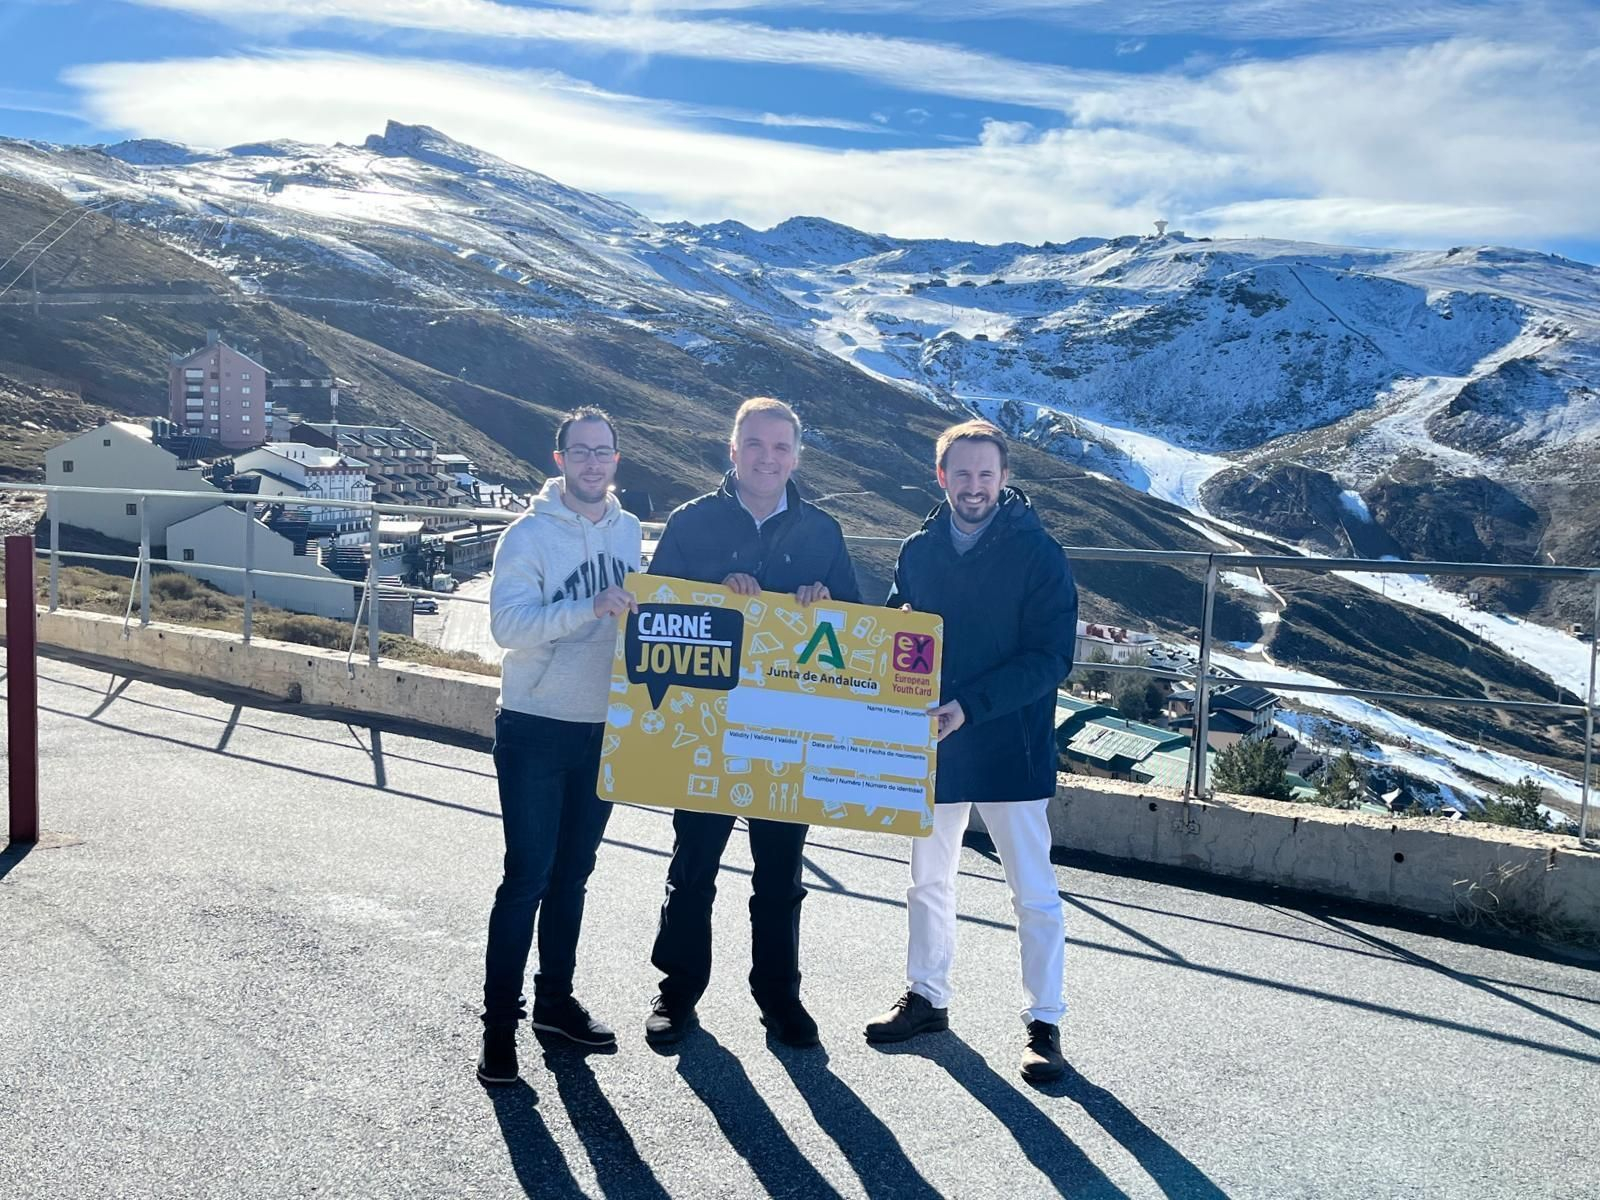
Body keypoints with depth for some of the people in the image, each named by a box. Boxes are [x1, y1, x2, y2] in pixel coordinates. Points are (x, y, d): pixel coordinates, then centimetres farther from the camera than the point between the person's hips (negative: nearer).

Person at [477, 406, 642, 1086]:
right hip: (536, 730, -5)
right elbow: (507, 622, -22)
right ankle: (499, 1023, 7)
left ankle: (555, 998, 31)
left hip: (604, 730, 5)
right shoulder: (531, 534, -10)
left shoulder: (629, 531, 7)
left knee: (572, 875, 16)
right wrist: (589, 608, -31)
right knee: (527, 878, -3)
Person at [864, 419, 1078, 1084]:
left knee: (1034, 893, 2)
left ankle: (1044, 1022, 15)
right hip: (931, 743, 5)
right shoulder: (918, 551, 4)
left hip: (1011, 749, -5)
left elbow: (1050, 658, -15)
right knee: (928, 880, 17)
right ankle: (926, 997, 33)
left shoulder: (1038, 554, -10)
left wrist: (970, 705, -24)